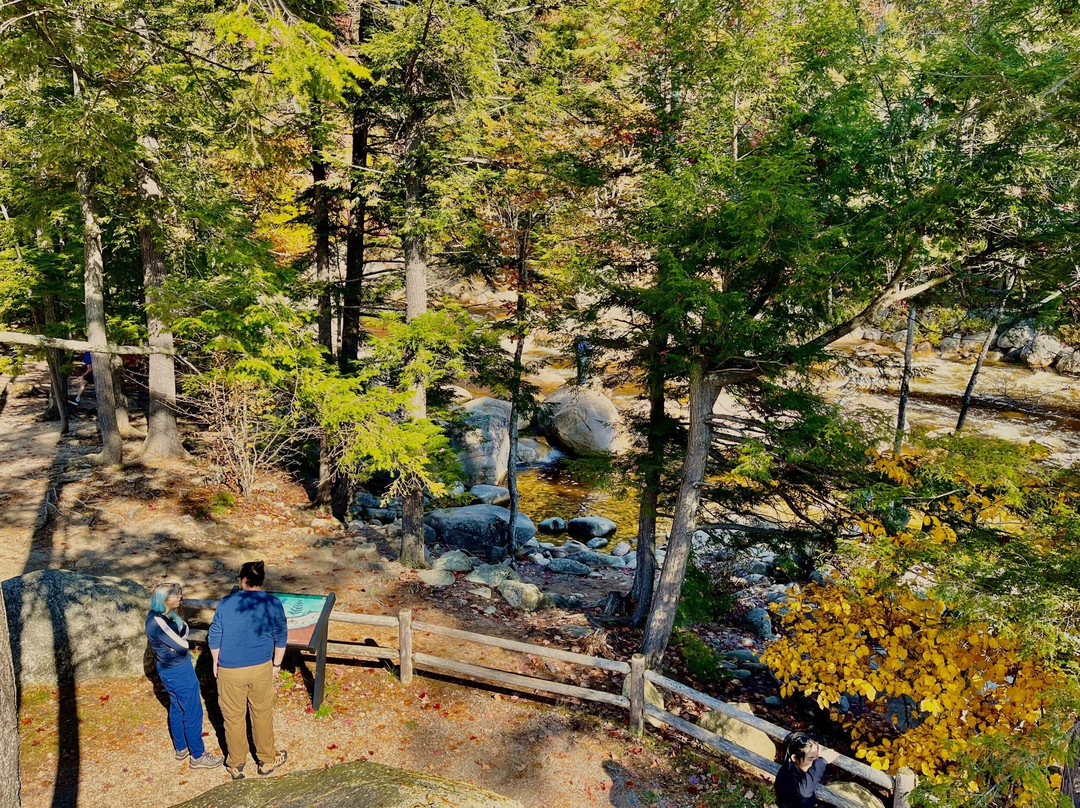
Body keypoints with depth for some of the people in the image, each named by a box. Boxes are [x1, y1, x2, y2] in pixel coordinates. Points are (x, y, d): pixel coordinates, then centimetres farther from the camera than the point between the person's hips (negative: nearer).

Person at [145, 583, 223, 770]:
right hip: (178, 672, -10)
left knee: (176, 709, 24)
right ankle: (198, 756, 20)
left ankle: (181, 749, 42)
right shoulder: (158, 623, -31)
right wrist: (181, 626, -14)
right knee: (192, 713, 5)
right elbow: (182, 645, -26)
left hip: (169, 669, 10)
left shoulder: (157, 615, -2)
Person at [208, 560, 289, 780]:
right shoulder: (274, 604, -9)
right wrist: (276, 664, 13)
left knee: (233, 716, 16)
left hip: (230, 670, -1)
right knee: (262, 714, 18)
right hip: (261, 668, 1)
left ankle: (236, 763, 32)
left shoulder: (226, 602, -12)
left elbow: (214, 638, -4)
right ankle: (267, 759, 32)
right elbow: (281, 638, -1)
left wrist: (216, 663, 11)